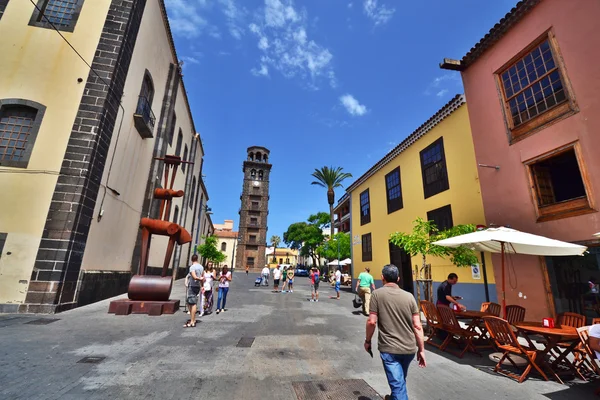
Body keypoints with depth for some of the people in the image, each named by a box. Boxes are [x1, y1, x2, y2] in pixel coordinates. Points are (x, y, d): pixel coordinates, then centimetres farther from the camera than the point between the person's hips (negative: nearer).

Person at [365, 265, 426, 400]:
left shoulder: (377, 294, -10)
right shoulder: (409, 296, 0)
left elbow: (372, 321, -12)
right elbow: (417, 326, -2)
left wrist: (367, 341, 3)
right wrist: (421, 350, 8)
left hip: (389, 348, -5)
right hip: (409, 348, 5)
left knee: (397, 384, 4)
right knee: (400, 381, 28)